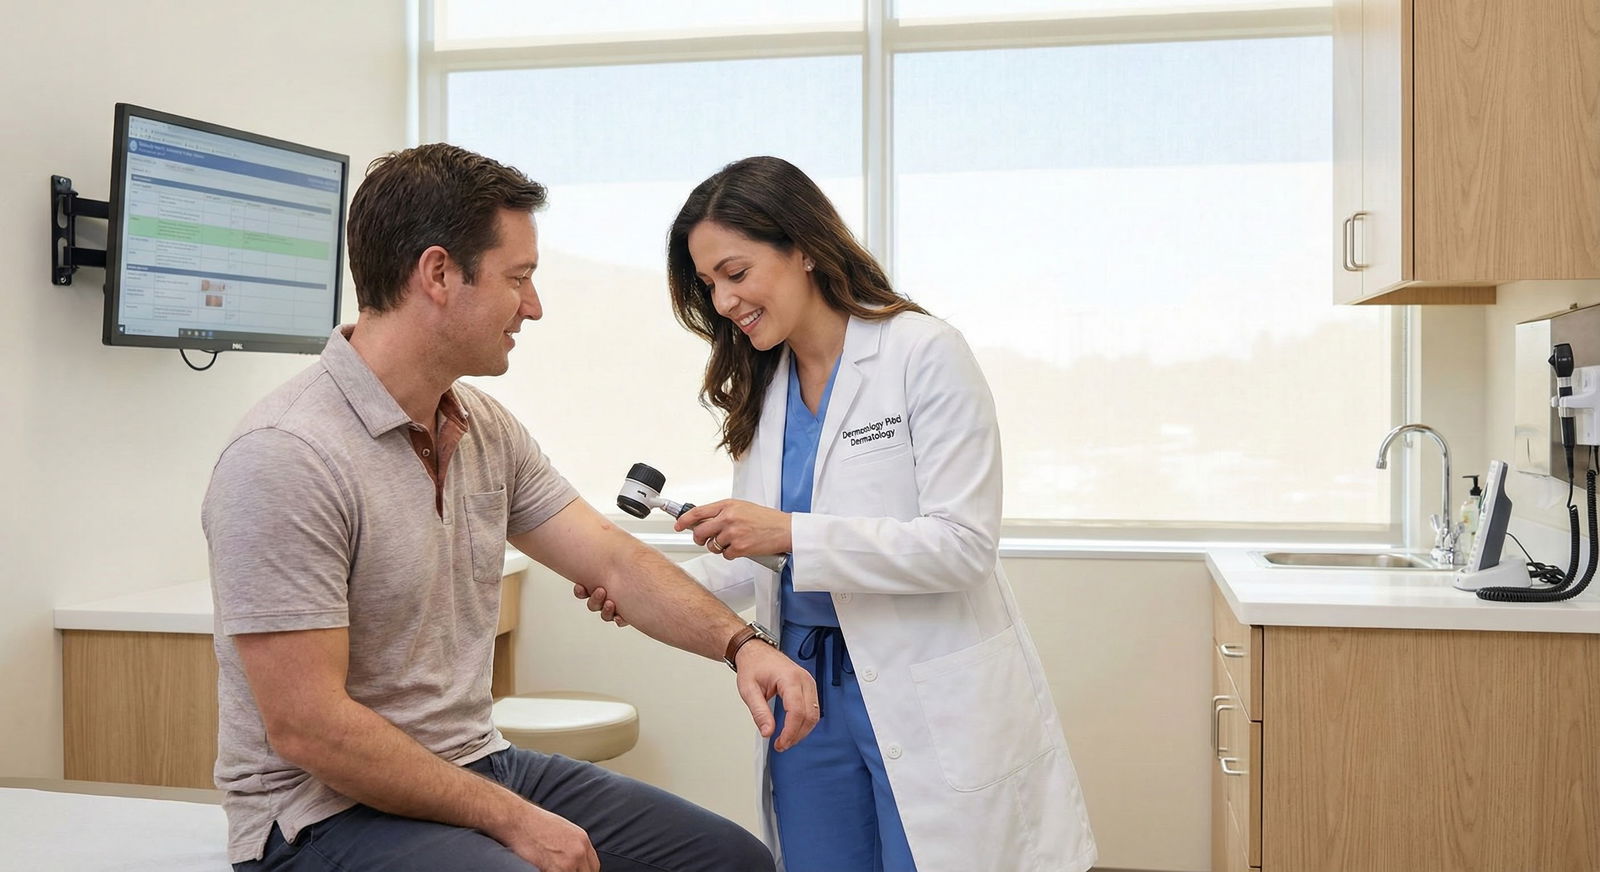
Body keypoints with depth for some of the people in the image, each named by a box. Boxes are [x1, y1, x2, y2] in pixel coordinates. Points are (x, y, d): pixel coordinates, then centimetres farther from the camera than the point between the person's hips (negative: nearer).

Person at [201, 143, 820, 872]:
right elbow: (306, 727, -22)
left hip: (475, 766, 8)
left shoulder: (487, 430, 5)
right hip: (327, 812, -8)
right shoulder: (285, 457, -21)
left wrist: (739, 643, -10)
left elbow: (614, 560, 7)